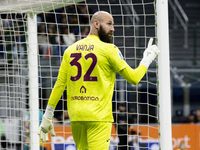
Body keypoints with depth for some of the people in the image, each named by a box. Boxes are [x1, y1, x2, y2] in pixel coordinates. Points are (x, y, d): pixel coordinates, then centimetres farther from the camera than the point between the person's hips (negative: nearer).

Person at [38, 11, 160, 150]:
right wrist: (147, 60, 14)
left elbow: (59, 84, 8)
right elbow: (134, 78, -4)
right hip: (98, 117, -6)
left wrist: (48, 116, 12)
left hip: (75, 115, 6)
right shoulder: (108, 50, -4)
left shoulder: (70, 50, 11)